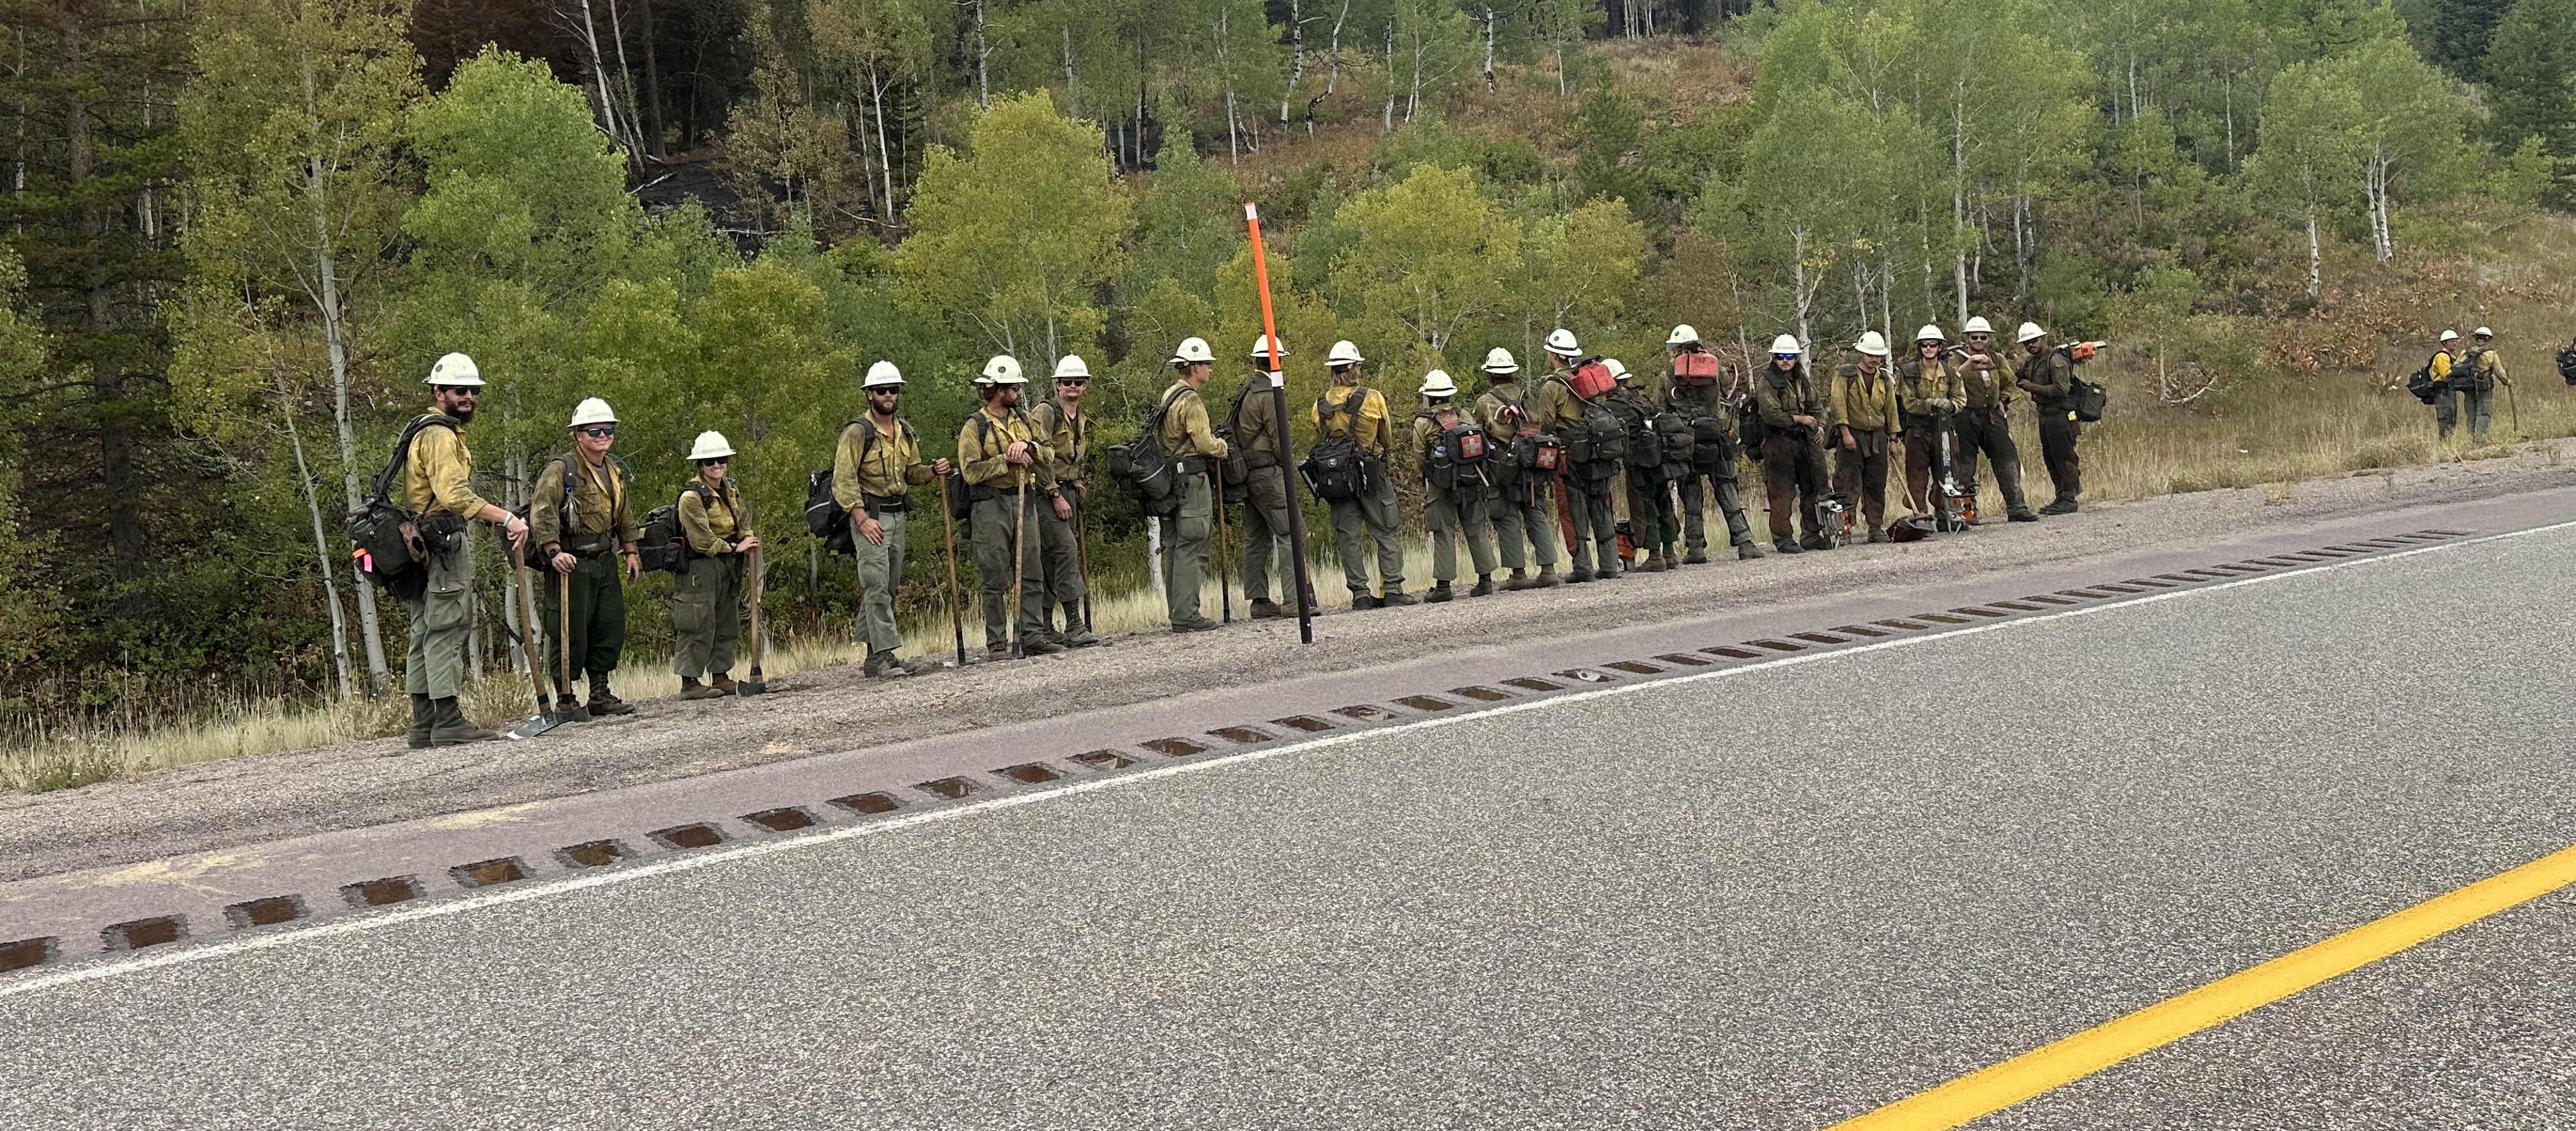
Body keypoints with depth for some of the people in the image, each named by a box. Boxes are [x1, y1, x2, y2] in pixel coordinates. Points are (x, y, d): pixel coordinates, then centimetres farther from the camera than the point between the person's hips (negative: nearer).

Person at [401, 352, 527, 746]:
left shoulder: (426, 431, 23)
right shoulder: (440, 434, -11)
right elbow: (454, 494, -25)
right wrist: (507, 519, -29)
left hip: (423, 545, 11)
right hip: (442, 543, -11)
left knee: (425, 632, 10)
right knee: (445, 631, -10)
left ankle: (424, 725, 14)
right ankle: (449, 722, -11)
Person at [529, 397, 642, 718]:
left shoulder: (616, 472, 15)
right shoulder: (560, 470, -10)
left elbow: (625, 516, 26)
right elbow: (542, 512, -20)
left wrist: (631, 552, 20)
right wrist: (554, 552, -29)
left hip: (605, 561, 8)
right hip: (571, 562, -8)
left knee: (611, 628, 9)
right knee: (570, 633, -6)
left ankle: (600, 694, 19)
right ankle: (564, 698, 3)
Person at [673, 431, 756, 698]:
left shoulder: (730, 489, 11)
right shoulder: (692, 495, -15)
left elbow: (743, 520, 18)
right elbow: (702, 540, -19)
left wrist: (748, 539, -4)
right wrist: (735, 548, -17)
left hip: (728, 566, 9)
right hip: (700, 566, -9)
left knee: (727, 622, 12)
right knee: (699, 625, -8)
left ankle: (720, 676, 21)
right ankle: (689, 682, -5)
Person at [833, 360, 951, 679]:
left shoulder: (906, 432, 13)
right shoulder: (858, 432, -10)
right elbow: (843, 481, -13)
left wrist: (933, 470, 4)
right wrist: (862, 519, -20)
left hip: (898, 514, 8)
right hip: (869, 515, -8)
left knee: (889, 587, 9)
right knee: (877, 587, -13)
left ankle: (873, 654, 14)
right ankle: (882, 656, -15)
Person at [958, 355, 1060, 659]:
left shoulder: (1024, 421, 16)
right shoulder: (974, 427, -3)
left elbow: (1048, 457, 9)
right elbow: (971, 471, -12)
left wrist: (1028, 446, -10)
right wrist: (1006, 460, -15)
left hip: (1025, 502, 6)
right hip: (991, 507, -6)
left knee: (1032, 574, 3)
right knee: (996, 579, -2)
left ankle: (1032, 635, 7)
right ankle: (996, 643, 2)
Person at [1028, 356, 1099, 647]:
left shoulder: (1083, 421, 16)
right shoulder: (1045, 412, -10)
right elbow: (1040, 457, -16)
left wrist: (1078, 491, 17)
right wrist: (1056, 496, -17)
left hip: (1067, 492, 8)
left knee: (1052, 560, 9)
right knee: (1066, 548, -18)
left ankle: (1045, 626, 13)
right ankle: (1074, 625, -20)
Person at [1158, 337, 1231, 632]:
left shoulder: (1168, 396, 17)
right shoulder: (1191, 400, -13)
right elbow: (1205, 443, -18)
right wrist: (1224, 447, 2)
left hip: (1171, 474, 10)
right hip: (1192, 477, -10)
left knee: (1176, 547, 11)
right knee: (1192, 548, -9)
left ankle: (1178, 611, 14)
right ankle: (1186, 615, -10)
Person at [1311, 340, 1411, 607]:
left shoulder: (1320, 405, 1)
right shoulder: (1372, 398, -8)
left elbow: (1319, 444, 9)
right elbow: (1388, 440, 3)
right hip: (1373, 475, -3)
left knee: (1349, 536, 5)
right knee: (1386, 534, 3)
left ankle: (1360, 593, 2)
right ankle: (1392, 590, -2)